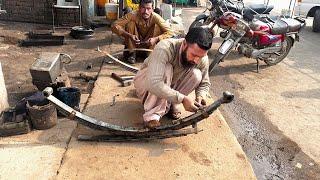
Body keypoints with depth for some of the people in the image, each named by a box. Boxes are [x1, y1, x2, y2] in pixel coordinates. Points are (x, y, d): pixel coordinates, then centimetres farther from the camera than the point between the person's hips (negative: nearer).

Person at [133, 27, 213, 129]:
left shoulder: (202, 59, -19)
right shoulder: (165, 49, -36)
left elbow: (205, 83, -3)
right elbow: (154, 84, -47)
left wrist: (201, 96, -26)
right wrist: (182, 99, -47)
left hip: (170, 86, 4)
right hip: (146, 81, -4)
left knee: (196, 75, -22)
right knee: (166, 69, -36)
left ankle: (170, 105, -5)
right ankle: (152, 115, -25)